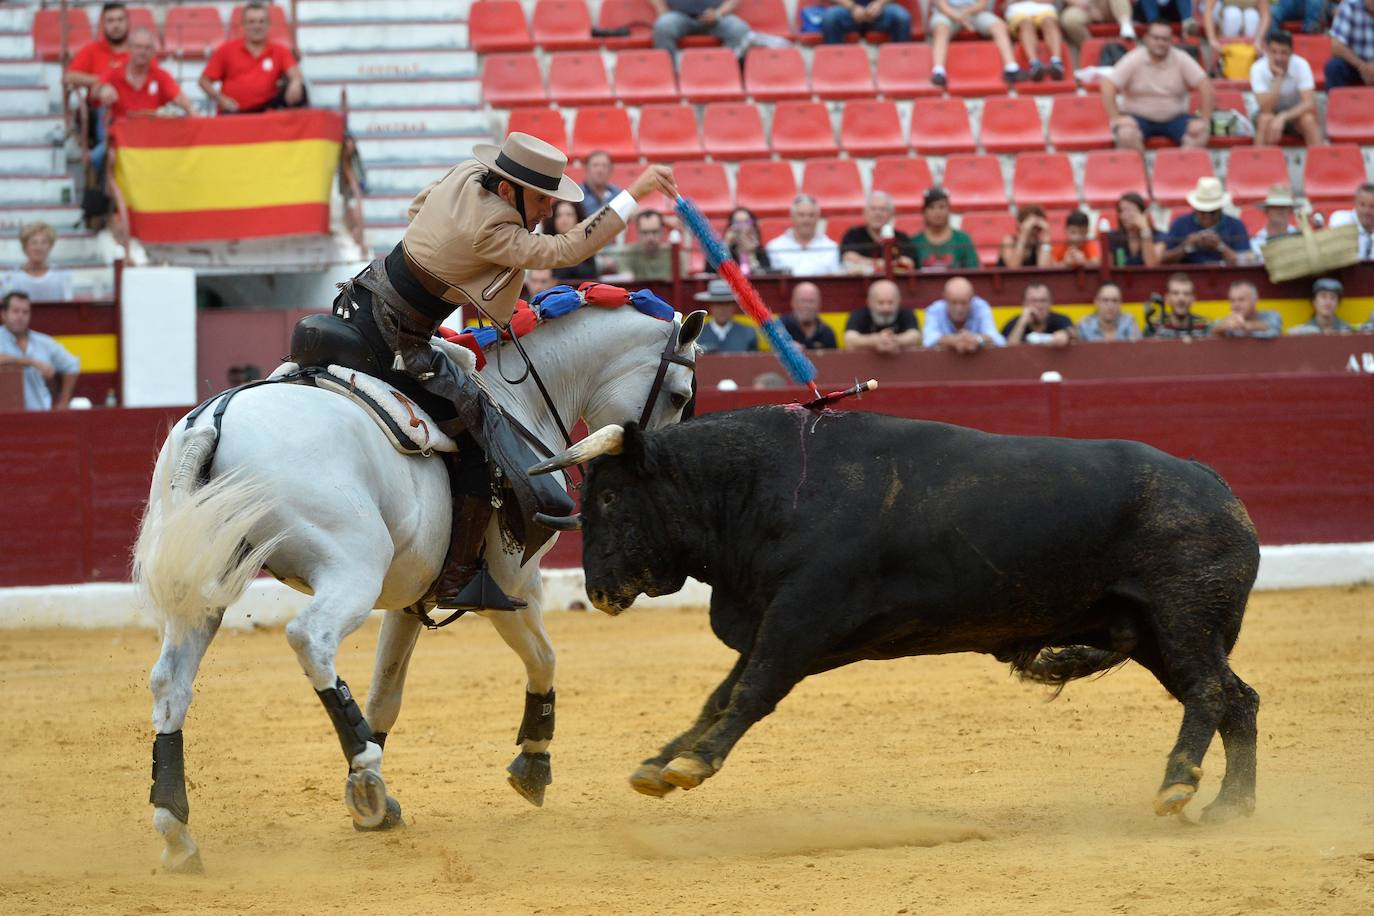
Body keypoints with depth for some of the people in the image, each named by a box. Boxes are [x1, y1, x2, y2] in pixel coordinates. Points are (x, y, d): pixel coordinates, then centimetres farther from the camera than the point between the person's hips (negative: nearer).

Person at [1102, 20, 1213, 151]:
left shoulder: (1182, 60, -2)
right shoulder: (1133, 60, -7)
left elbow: (1204, 85, -7)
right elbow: (1108, 87, -13)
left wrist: (1204, 120, -15)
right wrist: (1116, 119, -21)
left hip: (1174, 117, 2)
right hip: (1138, 117, -2)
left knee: (1199, 132, -26)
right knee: (1126, 133, -36)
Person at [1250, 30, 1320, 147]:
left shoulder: (1301, 65, -20)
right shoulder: (1258, 69, -21)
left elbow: (1309, 104, -27)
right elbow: (1266, 109, -29)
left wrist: (1283, 117, -41)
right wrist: (1278, 77, -35)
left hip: (1296, 113, 1)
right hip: (1271, 114, 0)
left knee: (1308, 119, -31)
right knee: (1265, 119, -33)